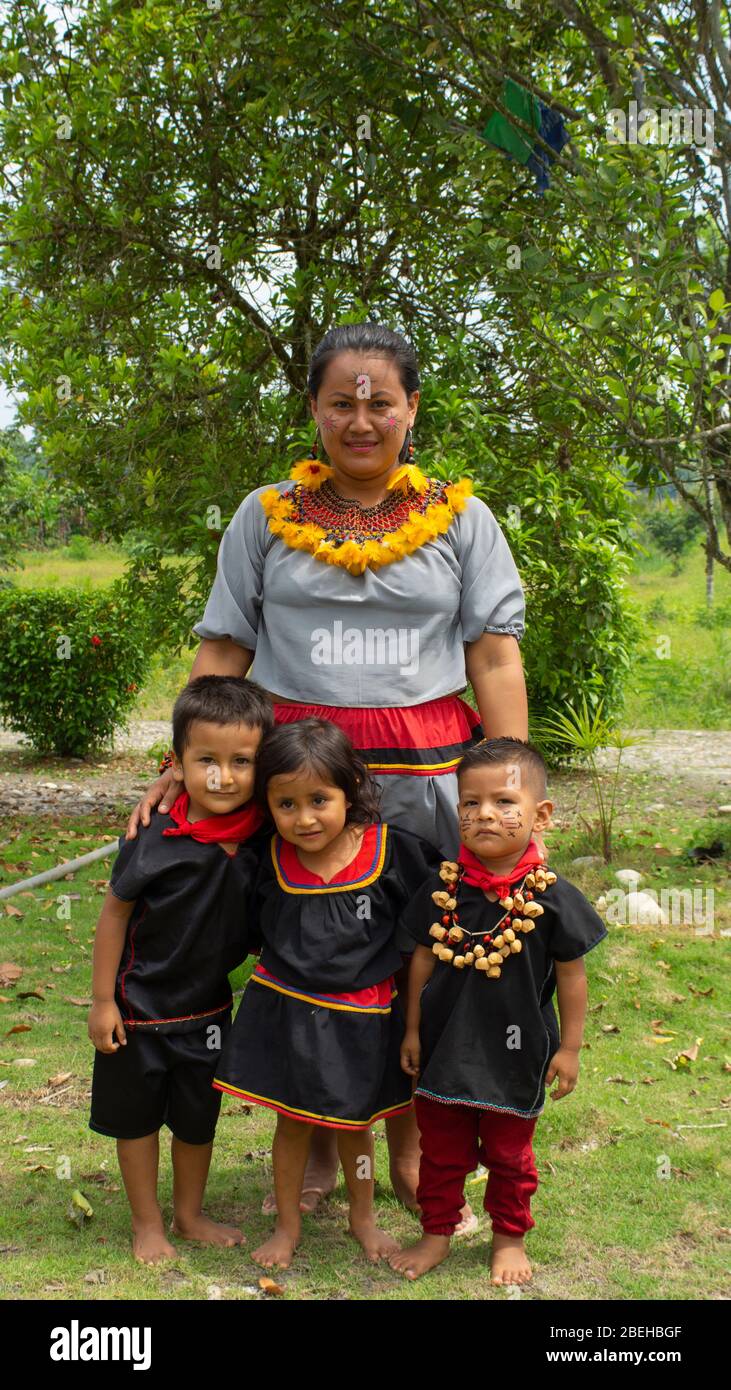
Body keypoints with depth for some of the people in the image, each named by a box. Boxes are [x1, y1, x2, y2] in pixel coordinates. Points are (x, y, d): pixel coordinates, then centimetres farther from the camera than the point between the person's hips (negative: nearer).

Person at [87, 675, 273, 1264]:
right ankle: (147, 1222, 32)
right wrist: (103, 1000, -10)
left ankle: (190, 1214, 39)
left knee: (198, 1117, 18)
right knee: (138, 1114, 13)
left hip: (208, 1005, 4)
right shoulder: (156, 842, -25)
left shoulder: (261, 833, -14)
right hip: (141, 1006, -3)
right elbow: (115, 914, -14)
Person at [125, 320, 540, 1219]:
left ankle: (408, 1152, 27)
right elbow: (222, 649, 8)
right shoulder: (267, 515, 8)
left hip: (423, 774, 0)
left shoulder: (461, 518, 7)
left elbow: (495, 656, 3)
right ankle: (315, 1151, 27)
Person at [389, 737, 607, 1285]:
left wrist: (569, 1048, -2)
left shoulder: (552, 897, -15)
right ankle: (437, 1233, 36)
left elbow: (571, 975, -6)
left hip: (516, 1052, -1)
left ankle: (510, 1238, 38)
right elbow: (423, 961, 1)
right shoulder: (442, 889, -9)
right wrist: (413, 1031, 5)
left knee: (509, 1153, 17)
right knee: (442, 1150, 17)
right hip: (445, 1049, 2)